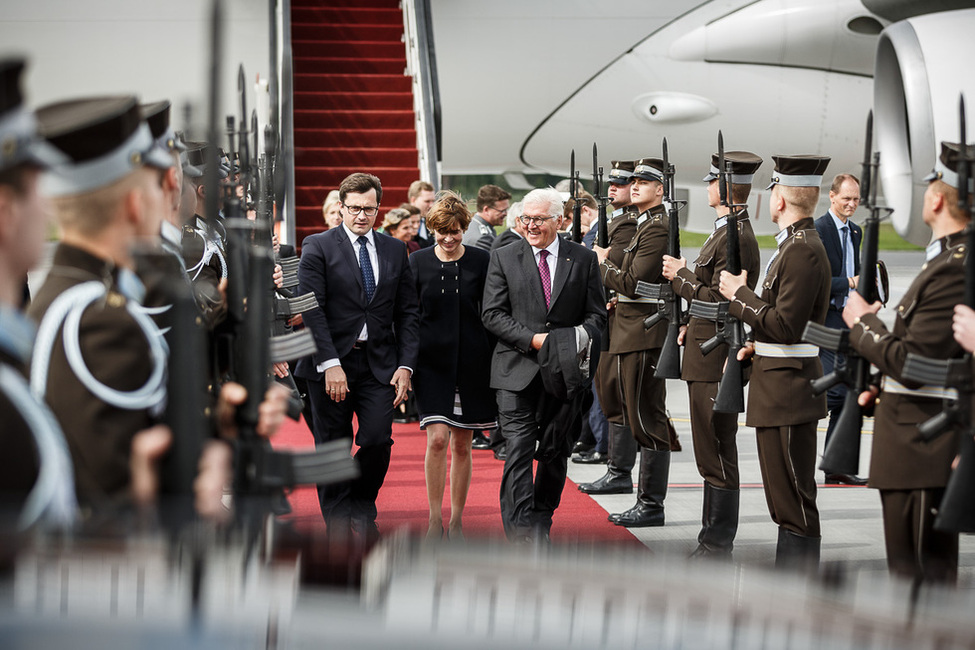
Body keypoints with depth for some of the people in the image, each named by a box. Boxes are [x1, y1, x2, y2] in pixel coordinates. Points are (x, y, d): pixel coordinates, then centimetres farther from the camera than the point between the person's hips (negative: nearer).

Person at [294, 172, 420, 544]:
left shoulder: (395, 250, 11)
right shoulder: (318, 247, -1)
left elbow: (408, 312, 10)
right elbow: (311, 310, -8)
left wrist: (406, 365, 0)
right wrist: (330, 364, -16)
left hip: (380, 364, 2)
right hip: (330, 363, -2)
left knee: (378, 441, -8)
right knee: (333, 447, 4)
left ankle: (362, 510, 18)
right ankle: (338, 527, 18)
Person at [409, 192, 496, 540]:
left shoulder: (481, 260, 1)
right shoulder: (419, 261, 1)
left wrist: (495, 364, 0)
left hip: (472, 363, 1)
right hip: (432, 363, -1)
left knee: (462, 444, 6)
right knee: (438, 439, -11)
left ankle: (456, 521, 17)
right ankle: (435, 520, 0)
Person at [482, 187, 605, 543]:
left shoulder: (583, 260, 7)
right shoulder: (503, 258, 3)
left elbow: (596, 313, 8)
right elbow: (492, 314, -1)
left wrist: (580, 338, -13)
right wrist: (532, 339, -12)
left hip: (566, 371, 2)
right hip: (518, 371, -2)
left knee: (556, 451, 9)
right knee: (519, 450, -11)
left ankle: (541, 525, 25)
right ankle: (521, 534, -15)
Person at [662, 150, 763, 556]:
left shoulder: (737, 238, -17)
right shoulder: (727, 230, 15)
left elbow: (719, 301, -22)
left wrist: (682, 275, -11)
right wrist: (693, 326, 15)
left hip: (716, 360, -10)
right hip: (706, 356, 10)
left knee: (716, 454, -4)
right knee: (711, 451, 15)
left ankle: (718, 544, 3)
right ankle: (713, 536, 24)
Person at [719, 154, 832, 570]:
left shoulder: (802, 251, -18)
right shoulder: (796, 245, 15)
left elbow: (785, 325, -23)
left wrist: (740, 295, -12)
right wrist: (760, 346, 12)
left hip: (789, 391, -11)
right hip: (778, 389, 11)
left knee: (795, 501, -6)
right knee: (783, 497, 16)